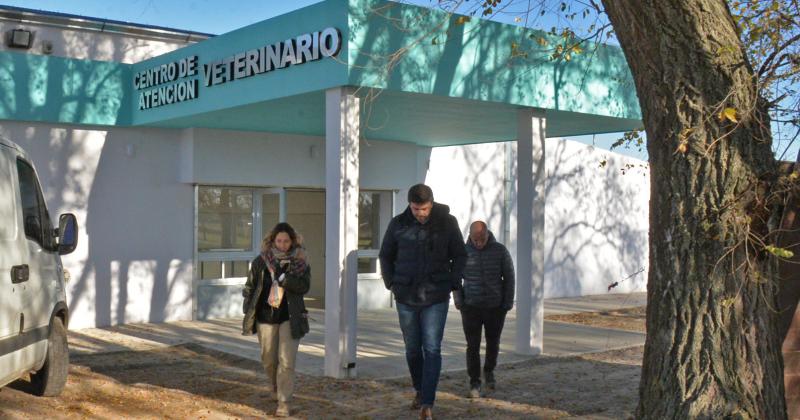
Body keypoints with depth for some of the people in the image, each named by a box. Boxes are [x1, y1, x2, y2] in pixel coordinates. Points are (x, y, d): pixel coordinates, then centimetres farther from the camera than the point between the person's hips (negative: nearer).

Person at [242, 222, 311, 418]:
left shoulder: (300, 261, -4)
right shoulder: (261, 261, -2)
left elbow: (304, 286, -13)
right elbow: (250, 288, 5)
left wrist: (283, 278, -24)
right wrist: (248, 313, 3)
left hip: (290, 318, -2)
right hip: (265, 317, 2)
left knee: (286, 361, -7)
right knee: (269, 360, 14)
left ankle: (284, 403, 0)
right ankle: (277, 389, 42)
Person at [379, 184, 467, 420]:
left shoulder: (447, 222, -5)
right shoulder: (398, 224, -2)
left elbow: (460, 256, 5)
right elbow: (385, 256, 11)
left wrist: (452, 284, -2)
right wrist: (392, 284, 4)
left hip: (436, 297, -2)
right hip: (406, 298, 2)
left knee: (432, 349, -7)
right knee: (412, 349, 13)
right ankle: (419, 390, 33)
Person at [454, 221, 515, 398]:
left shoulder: (500, 251, -5)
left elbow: (509, 278, 1)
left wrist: (508, 303, -3)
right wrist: (459, 302, -3)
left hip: (495, 307, 1)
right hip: (471, 307, 0)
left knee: (493, 343, 13)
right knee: (473, 346, -2)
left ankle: (489, 371, 38)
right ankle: (474, 383, 7)